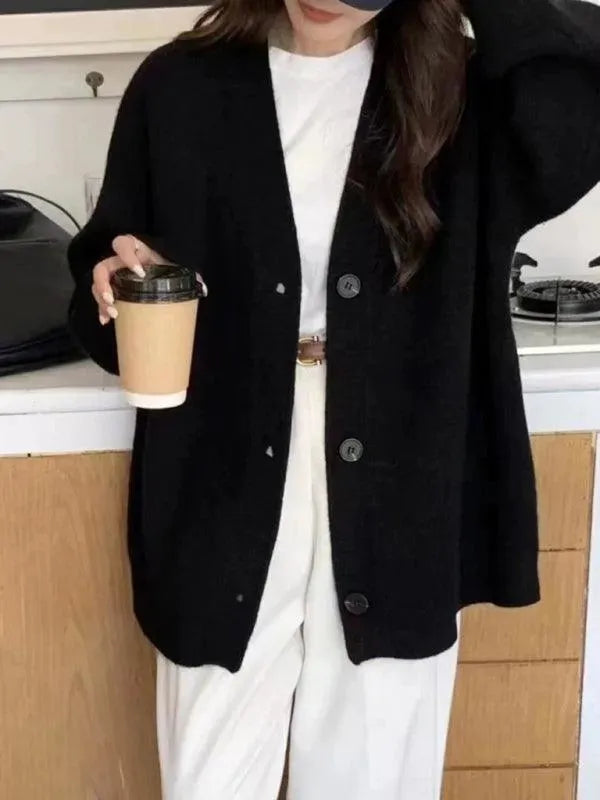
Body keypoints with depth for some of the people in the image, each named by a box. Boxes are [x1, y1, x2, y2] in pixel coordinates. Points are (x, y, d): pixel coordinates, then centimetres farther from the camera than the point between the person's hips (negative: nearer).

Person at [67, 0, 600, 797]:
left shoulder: (466, 87, 0)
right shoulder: (183, 85, 1)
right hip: (228, 501, 1)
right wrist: (116, 288, -14)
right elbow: (109, 271, 7)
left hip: (399, 505, 0)